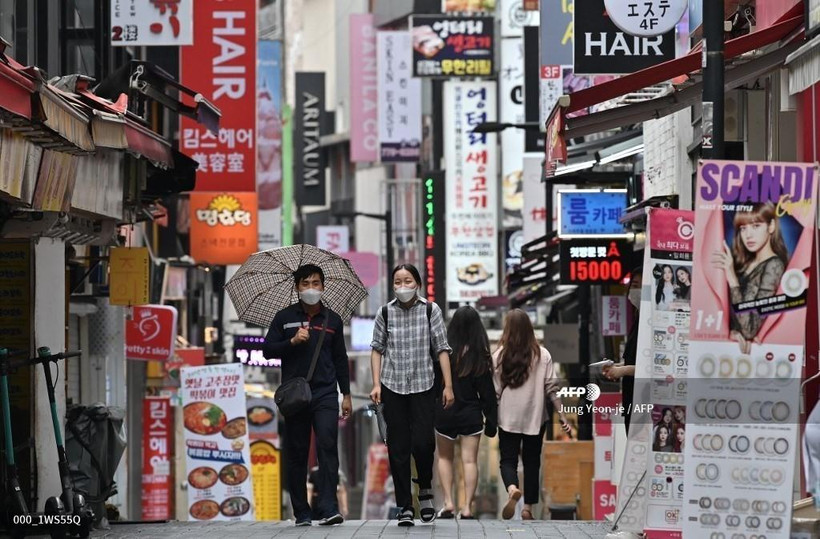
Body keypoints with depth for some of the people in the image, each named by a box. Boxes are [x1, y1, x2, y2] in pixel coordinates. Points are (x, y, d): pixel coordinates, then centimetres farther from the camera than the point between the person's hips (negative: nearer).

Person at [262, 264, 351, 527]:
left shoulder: (332, 320, 11)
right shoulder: (284, 317, 7)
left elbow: (340, 358, 16)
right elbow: (268, 350, 4)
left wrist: (346, 394, 13)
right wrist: (292, 341, -12)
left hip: (325, 394, 0)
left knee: (328, 447, -15)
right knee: (296, 453, 2)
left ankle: (328, 508, -20)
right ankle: (301, 513, 8)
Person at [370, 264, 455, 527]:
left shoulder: (430, 310, 0)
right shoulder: (385, 312, 3)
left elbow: (442, 349, 1)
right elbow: (377, 349, 7)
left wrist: (448, 385, -4)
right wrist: (376, 384, -2)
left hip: (423, 386, -1)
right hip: (392, 386, 1)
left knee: (423, 442, -11)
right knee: (398, 448, 0)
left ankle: (425, 488, 18)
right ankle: (404, 507, 5)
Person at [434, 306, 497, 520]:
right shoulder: (480, 356, -7)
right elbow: (487, 391, -3)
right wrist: (491, 419, 4)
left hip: (445, 414, 0)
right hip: (471, 414, 0)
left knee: (445, 458, 16)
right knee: (469, 460, 4)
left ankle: (448, 502, 6)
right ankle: (467, 507, -1)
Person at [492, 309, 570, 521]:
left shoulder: (499, 356, -5)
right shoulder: (542, 355, -3)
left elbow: (494, 391, -2)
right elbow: (551, 388, -5)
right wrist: (562, 414, 0)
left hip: (508, 418, -1)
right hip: (535, 417, 1)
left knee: (508, 460, 4)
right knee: (532, 462, 12)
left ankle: (512, 489, -26)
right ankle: (528, 507, 12)